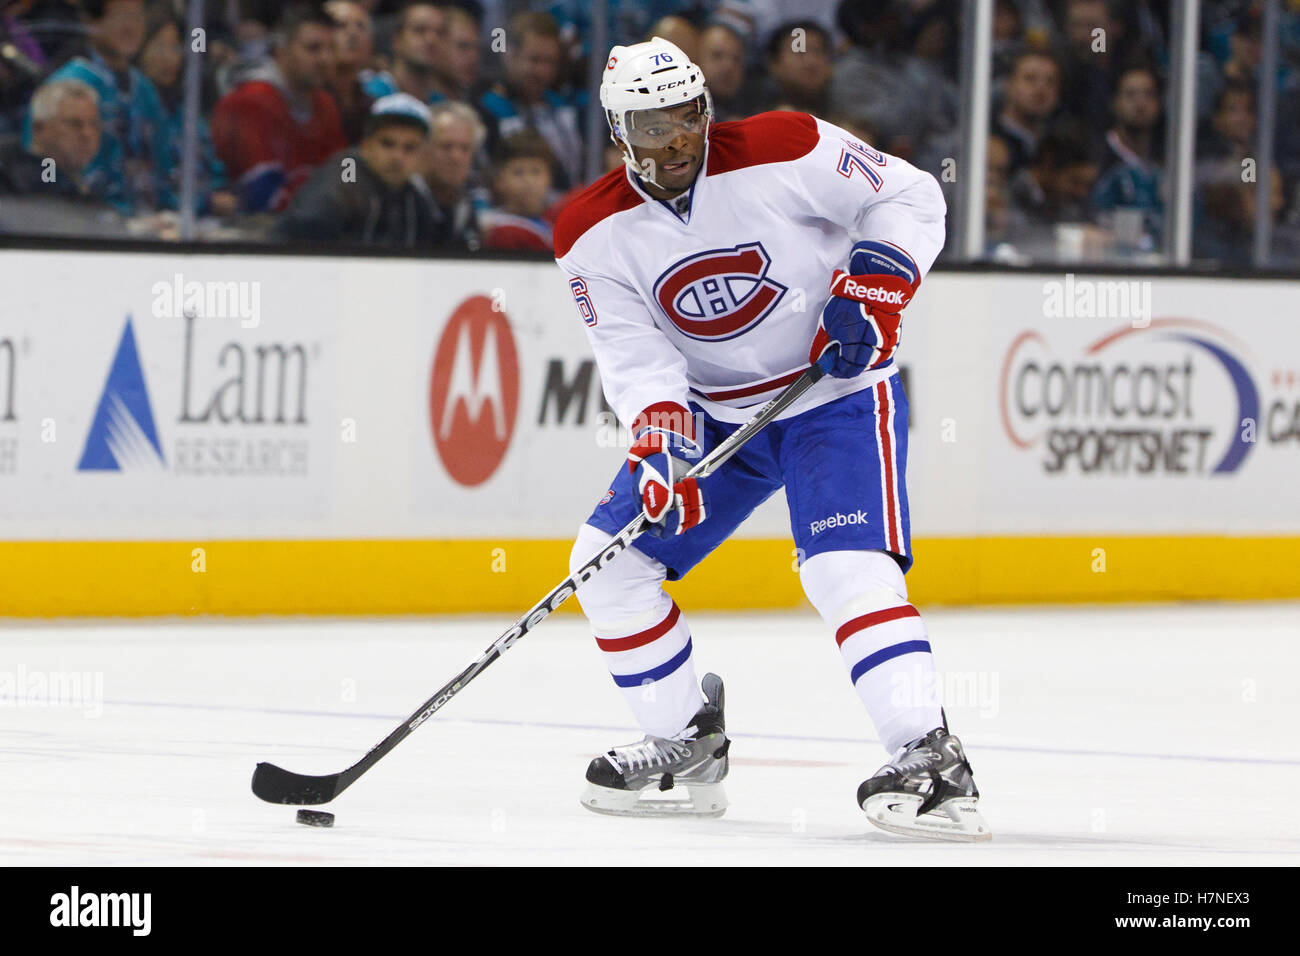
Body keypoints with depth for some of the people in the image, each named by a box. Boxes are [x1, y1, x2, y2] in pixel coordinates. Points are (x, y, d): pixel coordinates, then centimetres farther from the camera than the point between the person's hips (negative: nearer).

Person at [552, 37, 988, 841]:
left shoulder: (788, 152, -19)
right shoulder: (593, 234, -9)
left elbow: (910, 196, -9)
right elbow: (634, 355, -13)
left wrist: (870, 291, -22)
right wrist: (657, 445, -31)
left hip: (840, 390, -5)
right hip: (714, 411, 5)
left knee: (845, 565, -26)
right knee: (610, 560, 0)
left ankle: (930, 760, -29)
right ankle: (688, 746, 15)